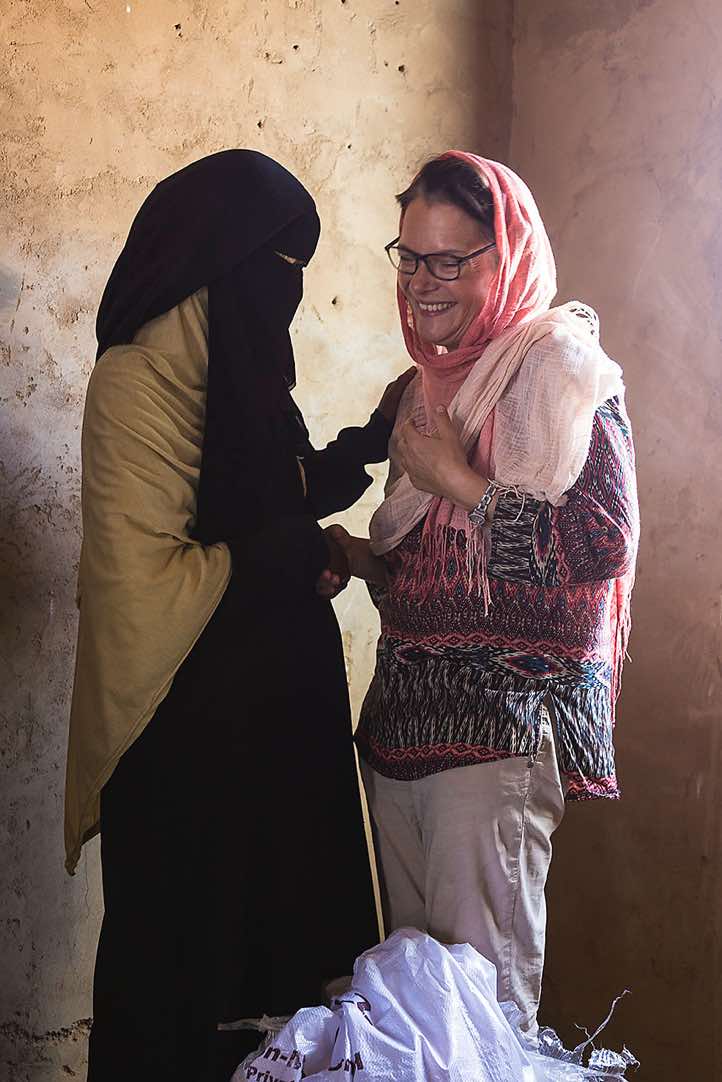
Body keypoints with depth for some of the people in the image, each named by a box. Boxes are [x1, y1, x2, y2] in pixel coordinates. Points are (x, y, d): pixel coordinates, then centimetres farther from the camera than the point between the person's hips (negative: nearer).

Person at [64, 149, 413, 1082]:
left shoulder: (232, 366, 10)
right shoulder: (140, 378, -18)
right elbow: (144, 582, -25)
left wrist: (367, 441, 8)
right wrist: (296, 556, -15)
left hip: (268, 708, 9)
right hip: (187, 734, -9)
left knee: (269, 927, 16)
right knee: (184, 957, 5)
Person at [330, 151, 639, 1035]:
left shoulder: (557, 366, -7)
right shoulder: (437, 381, 17)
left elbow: (603, 546, -18)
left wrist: (461, 484, -15)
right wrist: (358, 557, 7)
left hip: (503, 716, -8)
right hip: (406, 711, 8)